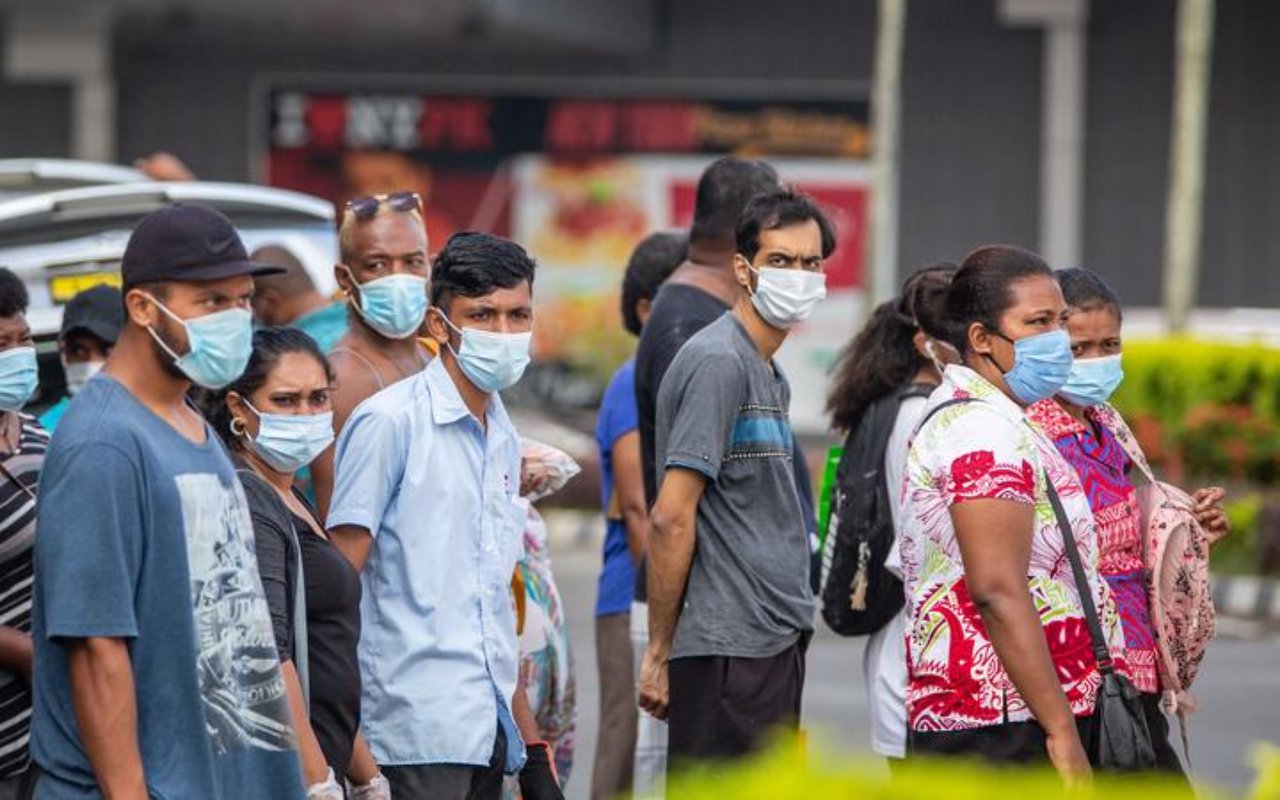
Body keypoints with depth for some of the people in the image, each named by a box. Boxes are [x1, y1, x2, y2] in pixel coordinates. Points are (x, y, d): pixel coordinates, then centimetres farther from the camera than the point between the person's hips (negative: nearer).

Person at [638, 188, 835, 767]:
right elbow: (671, 519, -16)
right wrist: (659, 653, -15)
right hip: (729, 649, -10)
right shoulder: (719, 362, -12)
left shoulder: (770, 375, 19)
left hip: (776, 646, 10)